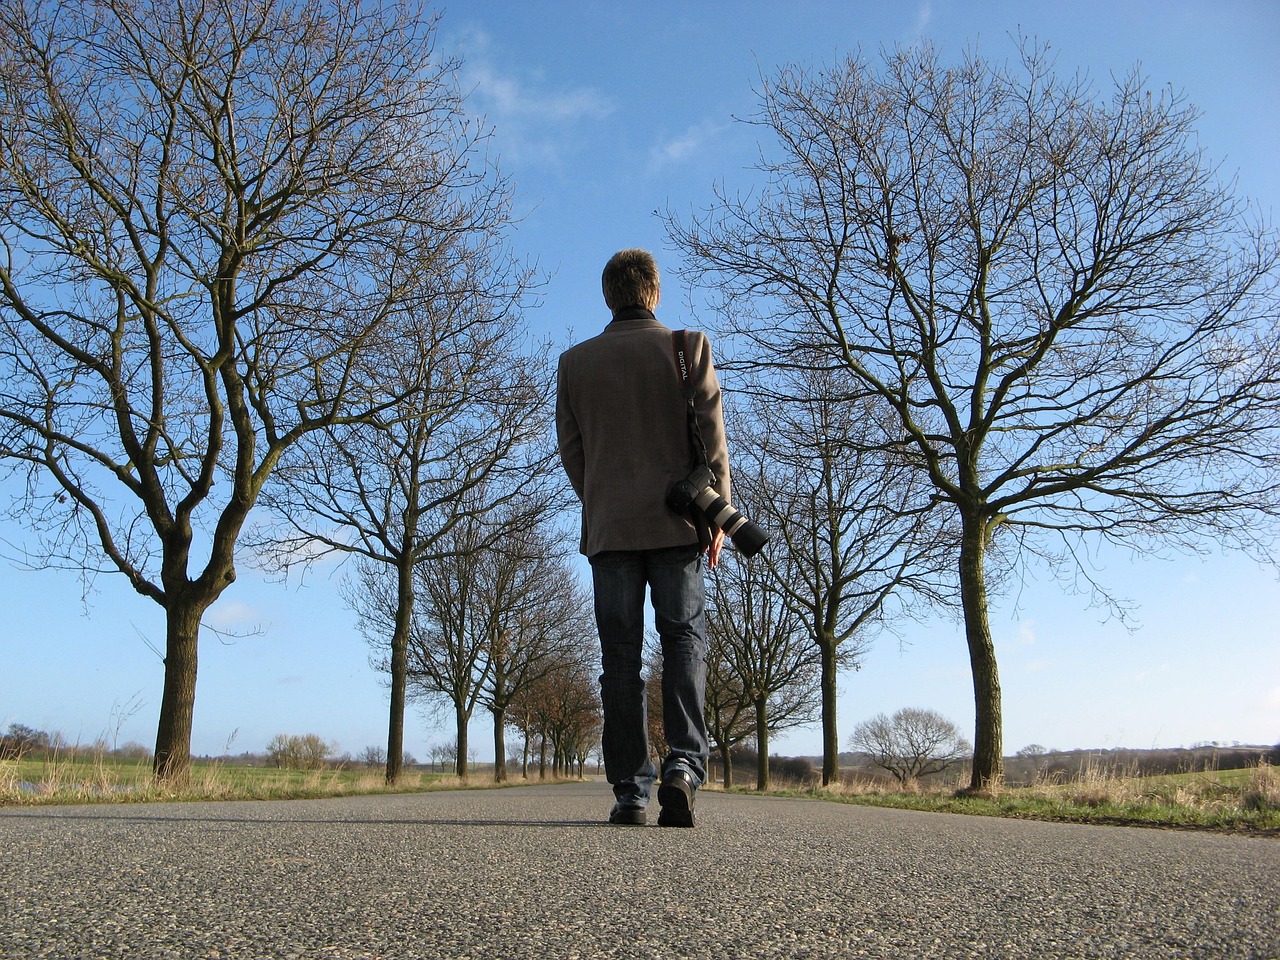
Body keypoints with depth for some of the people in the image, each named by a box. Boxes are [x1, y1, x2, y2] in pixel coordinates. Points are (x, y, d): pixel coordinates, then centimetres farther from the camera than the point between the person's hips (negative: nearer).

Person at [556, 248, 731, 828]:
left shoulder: (575, 362, 8)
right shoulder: (688, 347, 3)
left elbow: (569, 448, 9)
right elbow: (711, 438, 0)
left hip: (608, 525, 1)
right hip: (677, 521, -1)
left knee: (619, 654, 3)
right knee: (684, 638, 4)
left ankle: (630, 788, 2)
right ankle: (684, 762, -13)